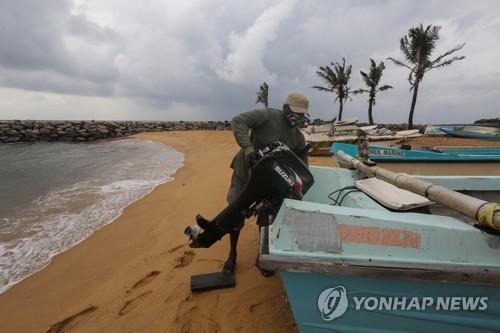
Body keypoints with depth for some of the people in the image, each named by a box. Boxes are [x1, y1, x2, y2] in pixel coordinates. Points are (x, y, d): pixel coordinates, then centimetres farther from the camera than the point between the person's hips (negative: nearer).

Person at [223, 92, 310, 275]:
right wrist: (248, 148, -41)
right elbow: (238, 121, -29)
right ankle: (232, 254, 26)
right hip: (246, 171, -4)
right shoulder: (269, 116, -18)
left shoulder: (298, 137, 0)